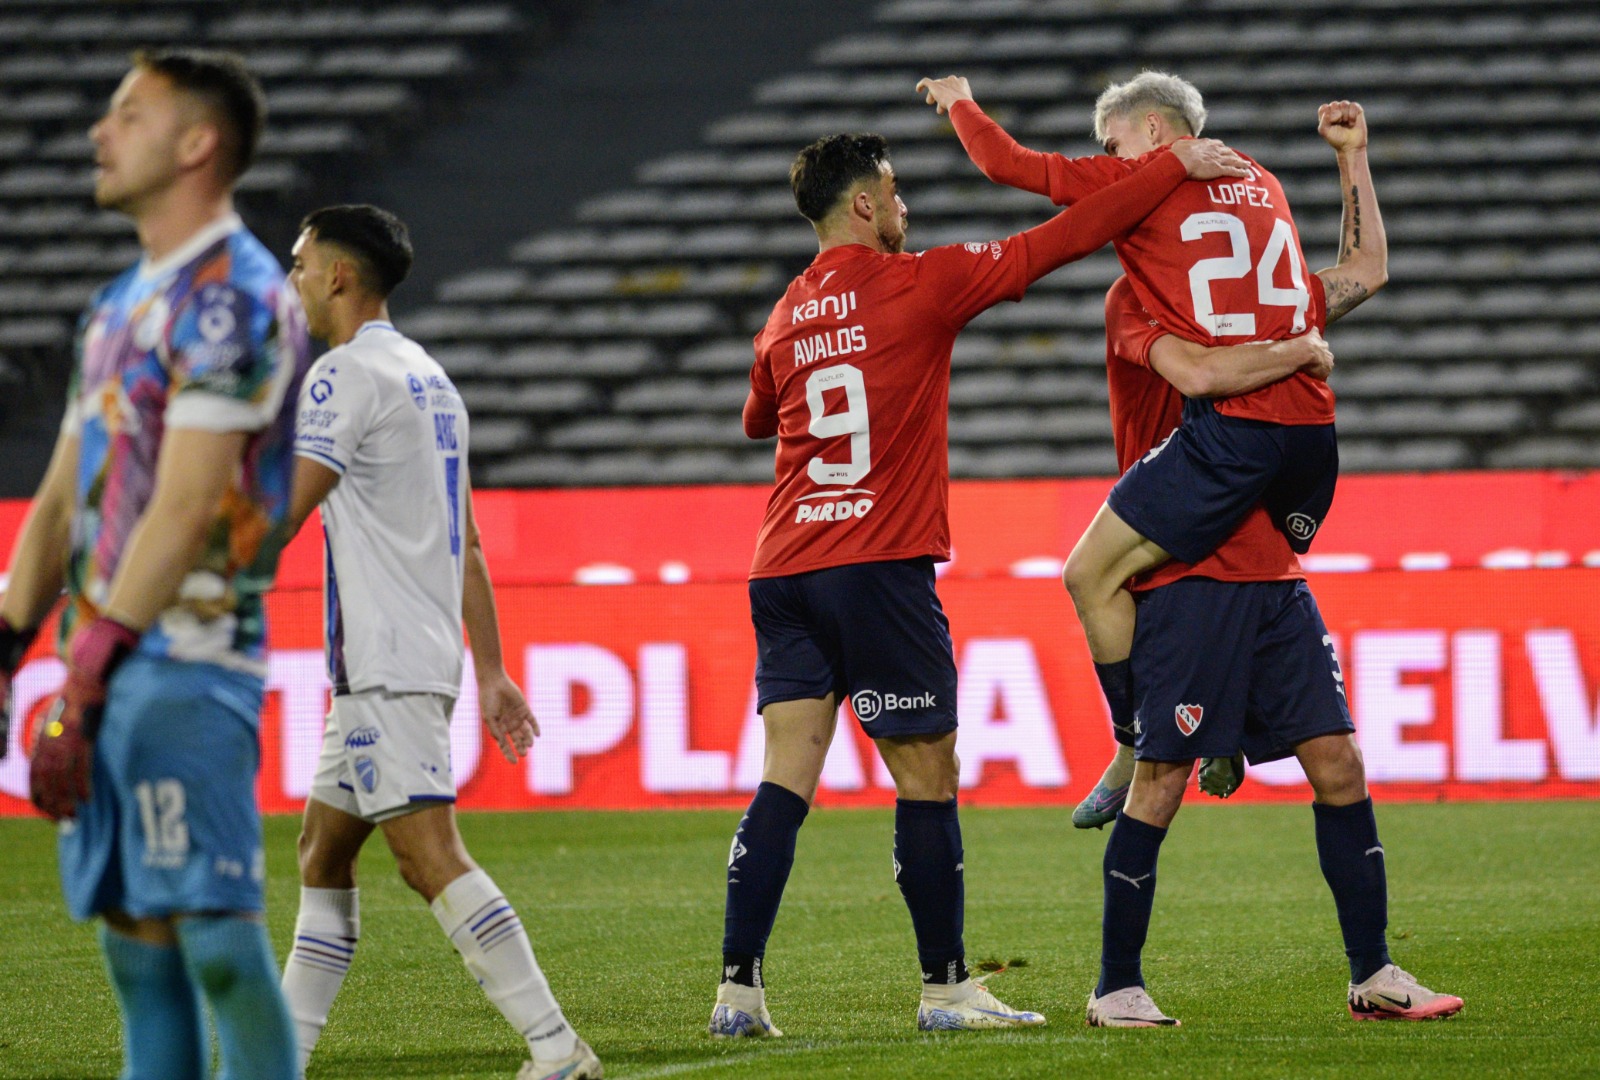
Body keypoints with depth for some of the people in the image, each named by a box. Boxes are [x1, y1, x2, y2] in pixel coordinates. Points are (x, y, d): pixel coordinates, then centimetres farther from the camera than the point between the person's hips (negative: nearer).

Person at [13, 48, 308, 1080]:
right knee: (134, 942, 8)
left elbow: (183, 511, -16)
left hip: (186, 659, -9)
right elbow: (62, 499, 20)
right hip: (111, 662, 9)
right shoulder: (123, 303, 19)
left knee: (213, 934, -12)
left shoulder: (235, 300, -10)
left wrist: (91, 675, -18)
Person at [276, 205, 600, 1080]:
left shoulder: (349, 373, -9)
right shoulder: (428, 376, 20)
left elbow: (277, 514, -16)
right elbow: (466, 545, 21)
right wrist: (490, 673, 22)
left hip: (385, 666, -10)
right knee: (322, 853, 15)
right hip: (422, 659, 10)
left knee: (428, 853, -15)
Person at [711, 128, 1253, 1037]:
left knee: (788, 776, 2)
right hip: (878, 567, -6)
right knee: (928, 776, 3)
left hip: (785, 570, 6)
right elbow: (1062, 240, -2)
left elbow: (757, 420, 34)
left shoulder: (786, 318, 13)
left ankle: (740, 987, -5)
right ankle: (947, 987, 8)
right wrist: (1176, 168, 4)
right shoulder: (917, 285, -3)